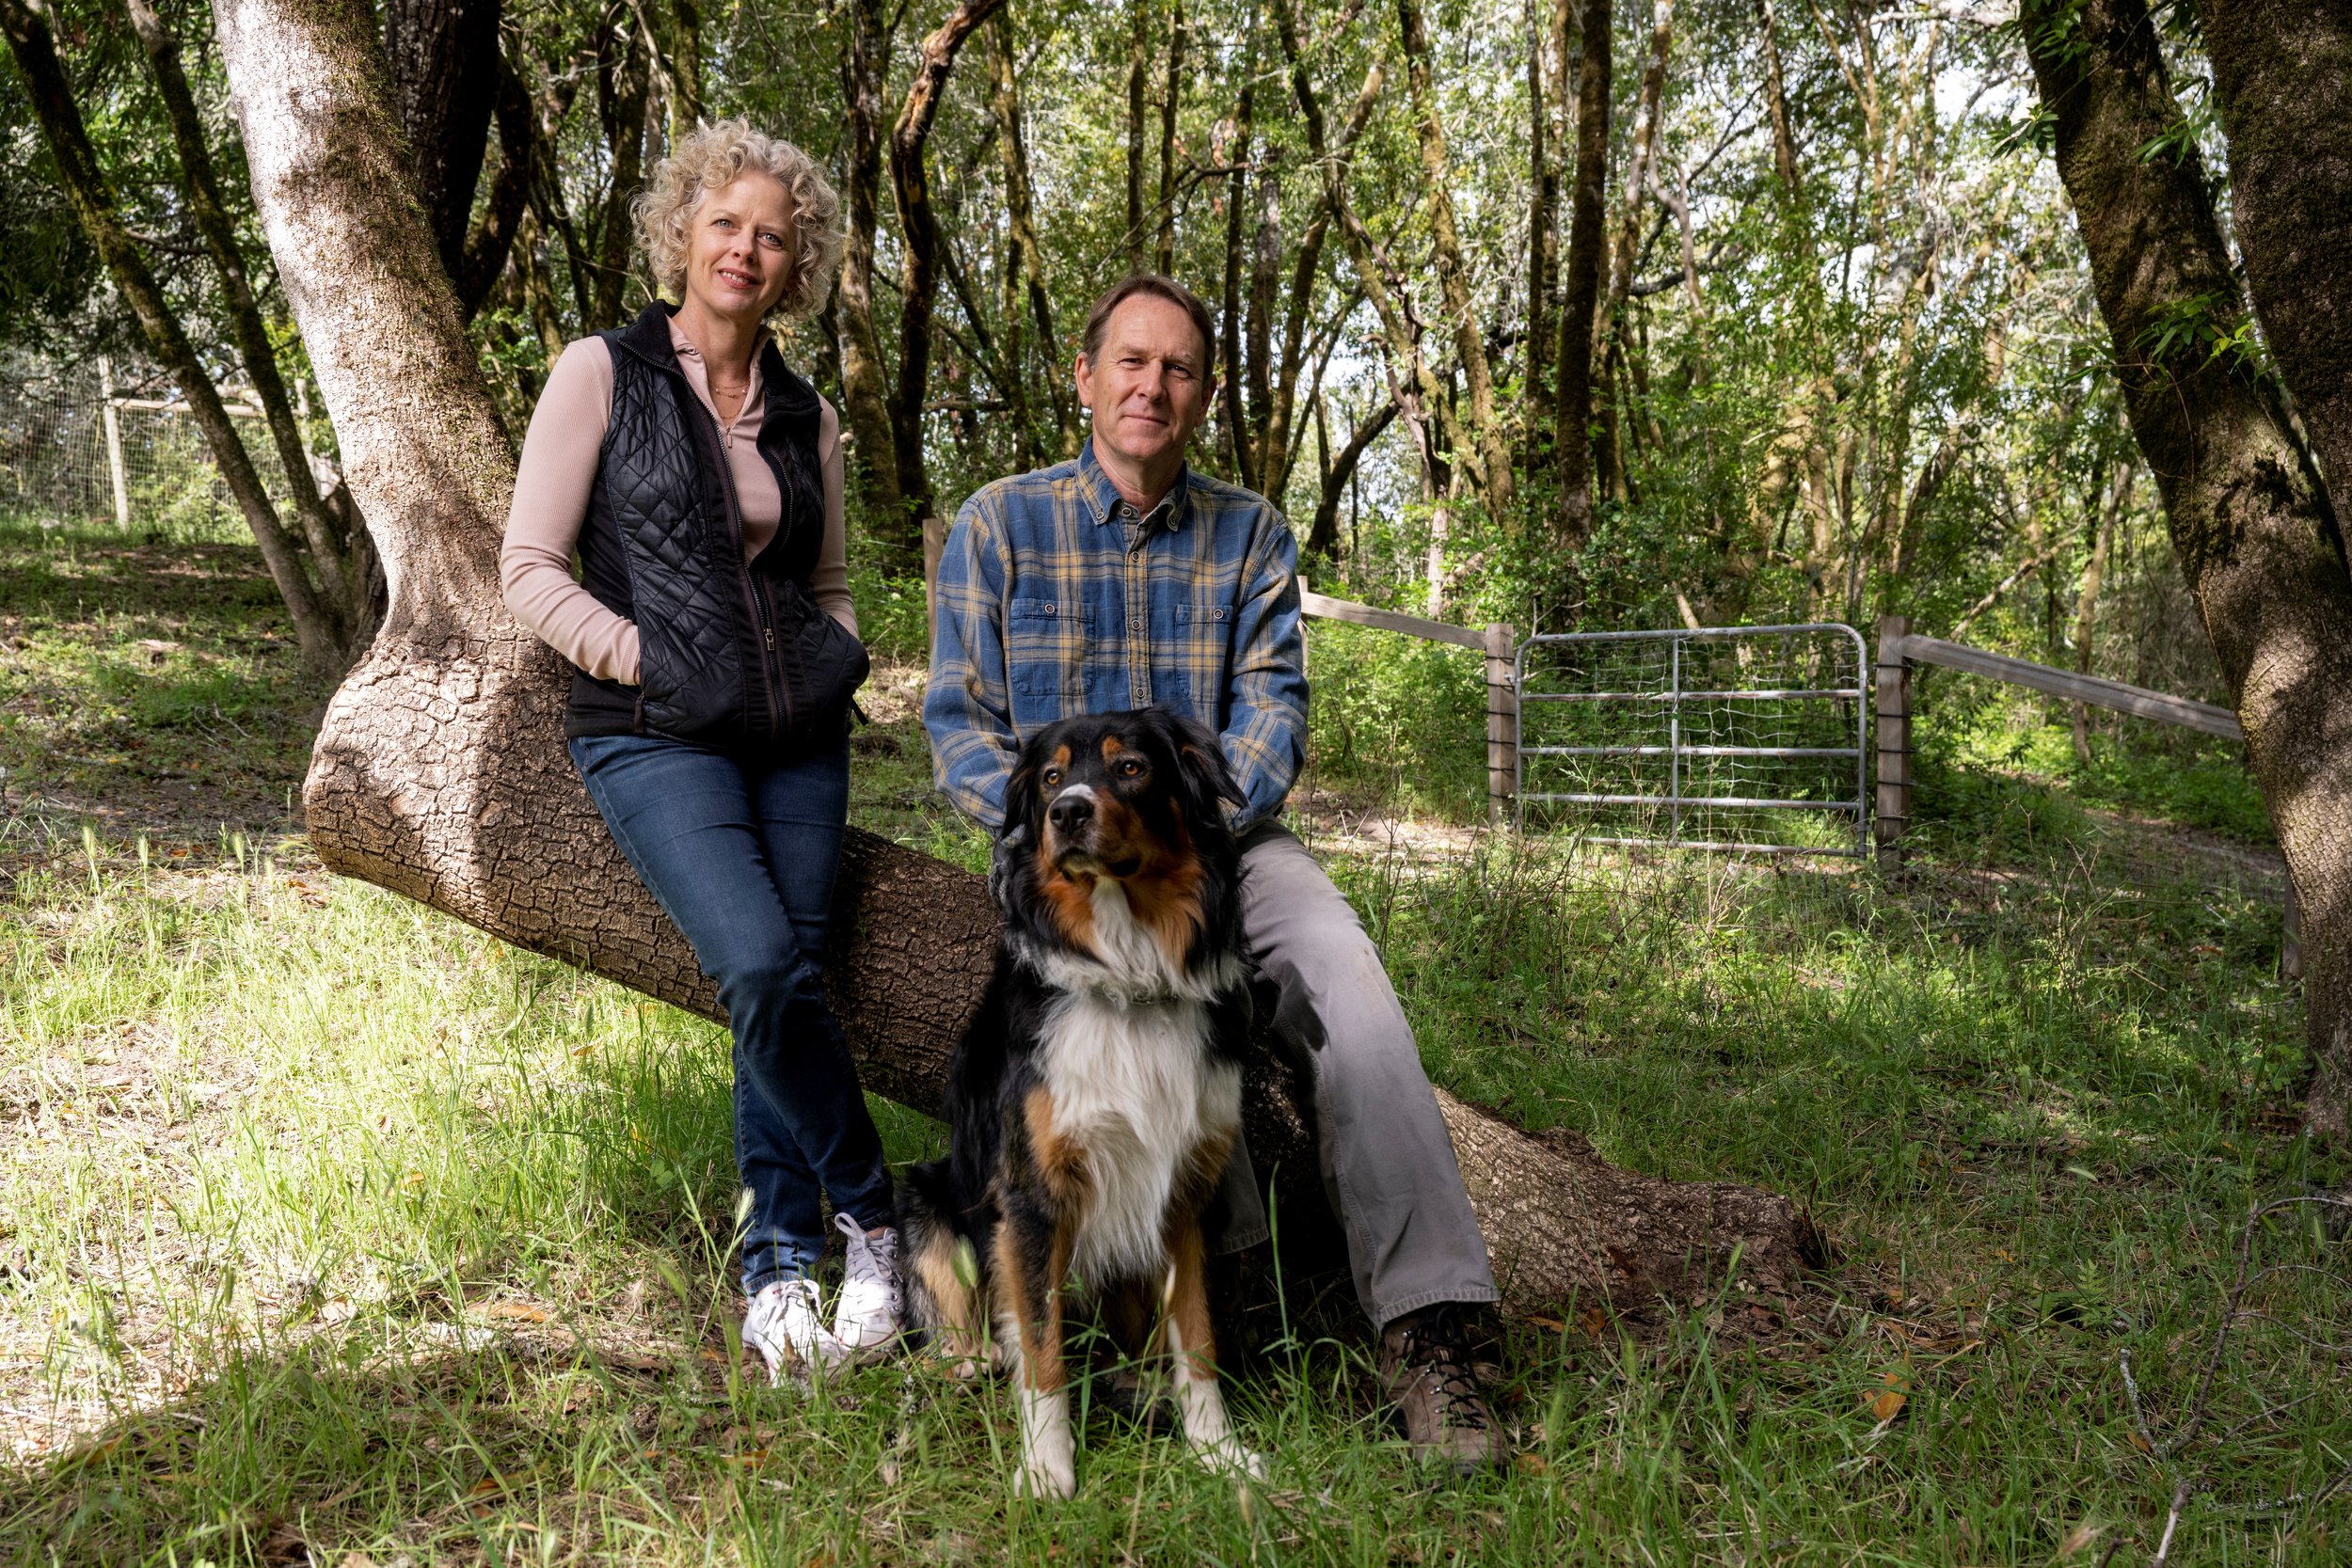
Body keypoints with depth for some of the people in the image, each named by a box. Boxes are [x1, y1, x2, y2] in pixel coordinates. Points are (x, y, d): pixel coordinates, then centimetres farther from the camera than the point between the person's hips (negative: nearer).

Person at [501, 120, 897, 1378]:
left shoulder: (807, 416, 15)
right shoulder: (601, 374, 2)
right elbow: (529, 569, -2)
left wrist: (835, 662, 5)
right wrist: (647, 661, -11)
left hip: (797, 739, 5)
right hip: (654, 739, -4)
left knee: (788, 983, -1)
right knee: (760, 969, -22)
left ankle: (777, 1272, 11)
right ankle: (877, 1216, -3)